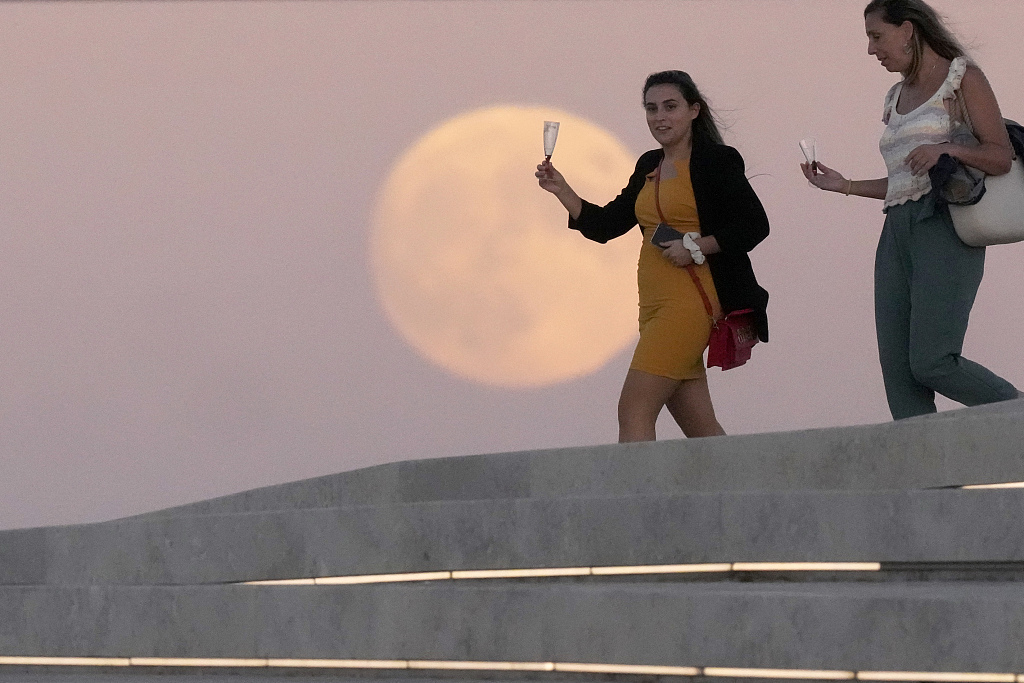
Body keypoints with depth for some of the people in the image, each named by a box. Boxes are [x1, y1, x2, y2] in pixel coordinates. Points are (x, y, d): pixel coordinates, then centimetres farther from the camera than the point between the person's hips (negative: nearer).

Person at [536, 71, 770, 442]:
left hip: (690, 298, -8)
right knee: (699, 428, 6)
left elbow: (754, 224, -10)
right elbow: (603, 225, 20)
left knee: (634, 411, -14)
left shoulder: (716, 161, -4)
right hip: (655, 304, 8)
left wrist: (696, 248, -17)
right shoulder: (649, 166, 18)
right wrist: (562, 191, 8)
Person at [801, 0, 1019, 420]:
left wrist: (945, 149, -20)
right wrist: (844, 186, 19)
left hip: (945, 227, -8)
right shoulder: (896, 98, 23)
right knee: (898, 371, -5)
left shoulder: (961, 78, 2)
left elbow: (1001, 157, -5)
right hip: (898, 232, 8)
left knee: (932, 363, -19)